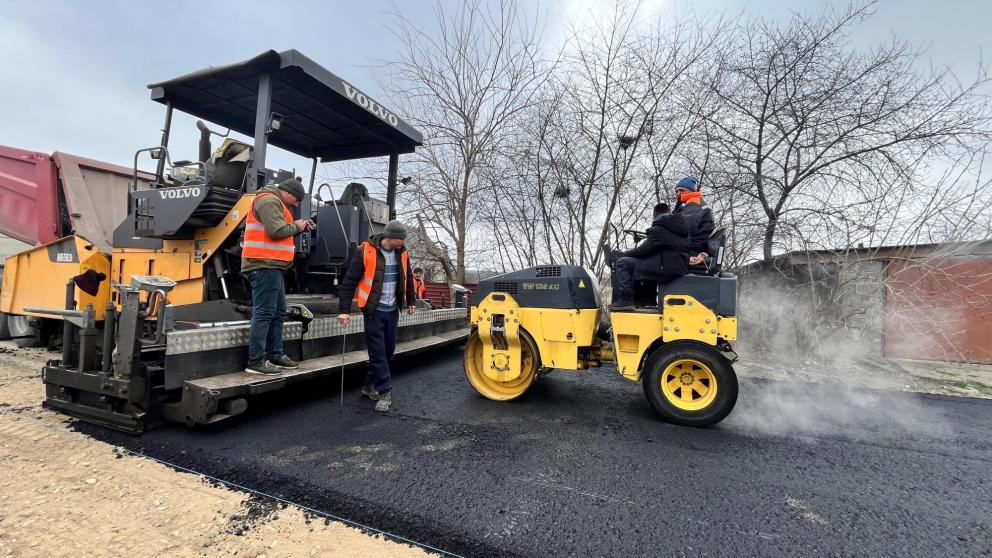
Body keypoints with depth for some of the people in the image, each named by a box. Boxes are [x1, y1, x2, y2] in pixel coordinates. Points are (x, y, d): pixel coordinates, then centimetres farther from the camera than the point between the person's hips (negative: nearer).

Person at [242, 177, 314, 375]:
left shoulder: (275, 203, 23)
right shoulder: (269, 201, -10)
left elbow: (280, 232, 23)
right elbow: (276, 231, -22)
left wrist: (299, 228, 10)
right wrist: (295, 226, -6)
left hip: (271, 266, 11)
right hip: (264, 265, -11)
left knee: (278, 311, 14)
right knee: (264, 313, -9)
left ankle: (275, 355, 22)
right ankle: (256, 361, -5)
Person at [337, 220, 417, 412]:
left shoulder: (402, 253, 1)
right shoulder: (365, 252, -15)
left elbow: (408, 278, 17)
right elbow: (349, 281, -13)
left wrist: (410, 301, 21)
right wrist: (345, 310, -17)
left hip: (393, 310, 6)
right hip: (374, 310, -5)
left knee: (388, 350, 11)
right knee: (378, 352, -3)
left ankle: (370, 385, 28)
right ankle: (385, 392, 8)